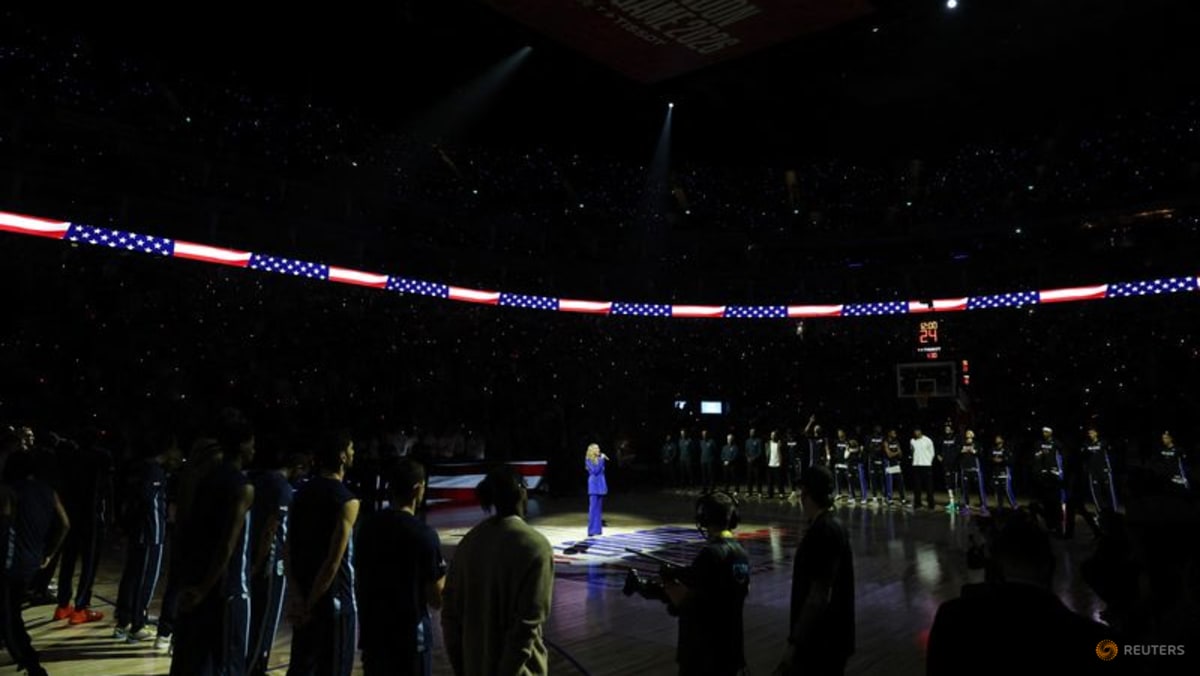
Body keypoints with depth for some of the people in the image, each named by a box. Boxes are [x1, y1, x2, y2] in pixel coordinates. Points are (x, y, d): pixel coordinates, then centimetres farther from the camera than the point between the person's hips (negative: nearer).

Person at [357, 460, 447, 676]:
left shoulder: (369, 526, 0)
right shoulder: (424, 535, -18)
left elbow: (362, 580, 11)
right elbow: (436, 599, -14)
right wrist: (442, 573, 5)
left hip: (373, 631, 6)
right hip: (410, 636, -6)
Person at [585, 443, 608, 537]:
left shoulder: (600, 459, 8)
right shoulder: (589, 460, -8)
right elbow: (595, 471, -22)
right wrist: (601, 460, -21)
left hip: (600, 485, 6)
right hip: (594, 485, -6)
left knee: (599, 507, 10)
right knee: (593, 507, -9)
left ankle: (597, 528, 16)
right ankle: (591, 530, -6)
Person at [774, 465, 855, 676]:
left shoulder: (822, 532, -21)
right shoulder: (834, 527, 8)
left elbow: (819, 596, -23)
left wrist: (795, 643, -19)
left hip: (820, 640, -9)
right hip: (831, 636, 9)